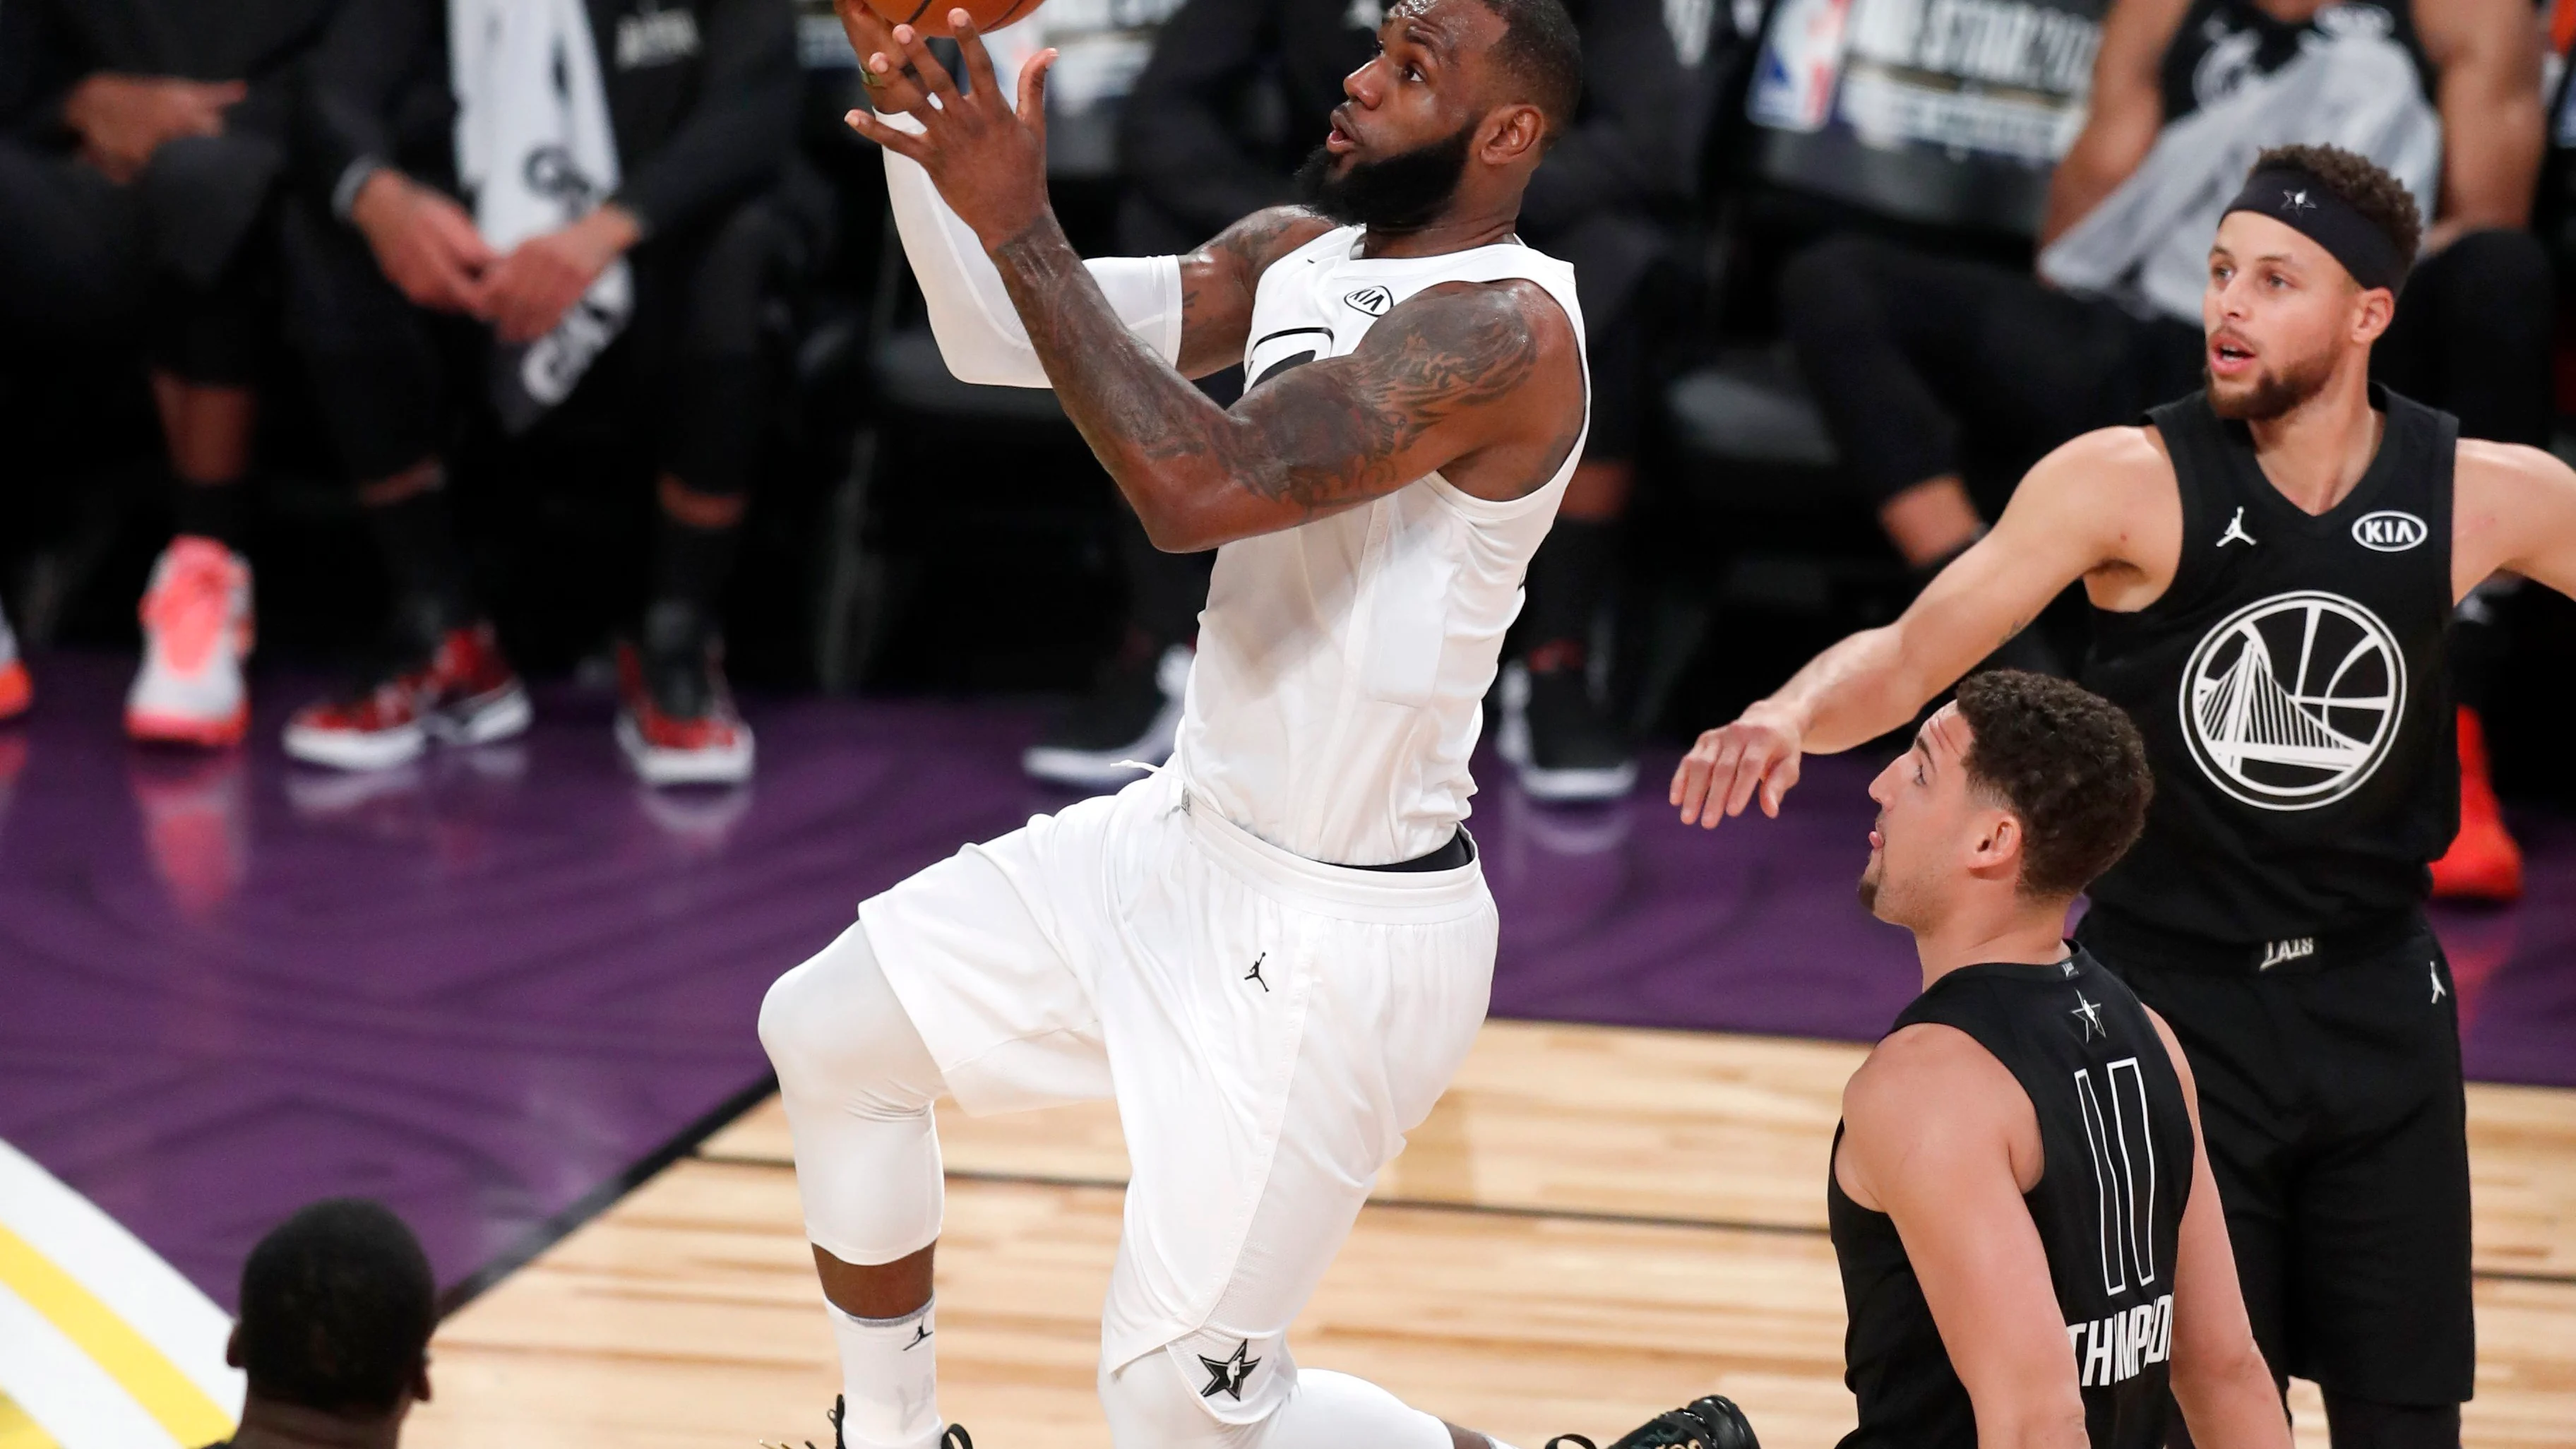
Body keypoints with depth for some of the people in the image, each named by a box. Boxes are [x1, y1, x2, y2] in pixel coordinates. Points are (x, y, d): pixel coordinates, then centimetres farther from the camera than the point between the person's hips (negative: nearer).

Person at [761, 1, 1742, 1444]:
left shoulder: (1505, 328, -24)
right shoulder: (1298, 253, 4)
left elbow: (1203, 489, -35)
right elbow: (1002, 341, 0)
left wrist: (1019, 227, -33)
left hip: (1339, 937, -9)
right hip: (1191, 842, 9)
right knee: (829, 1029, 15)